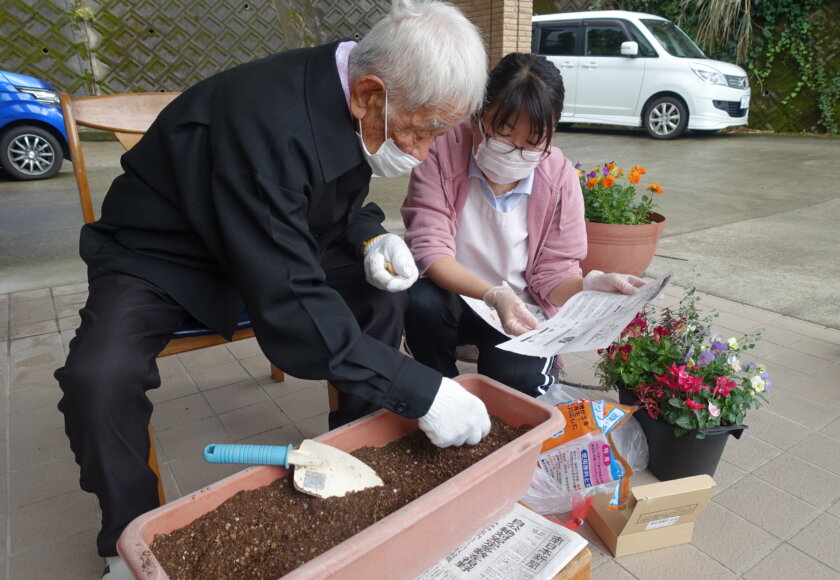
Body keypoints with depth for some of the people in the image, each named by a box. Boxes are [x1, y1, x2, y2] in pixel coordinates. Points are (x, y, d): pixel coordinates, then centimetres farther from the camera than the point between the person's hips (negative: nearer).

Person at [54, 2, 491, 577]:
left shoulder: (358, 108, -11)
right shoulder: (267, 119, -37)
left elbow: (339, 201, 9)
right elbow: (288, 306, -39)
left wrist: (371, 238, -15)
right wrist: (421, 393, -36)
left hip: (273, 244, 6)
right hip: (161, 256, -6)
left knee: (383, 294, -10)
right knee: (100, 377, -30)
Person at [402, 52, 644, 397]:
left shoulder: (560, 178, -10)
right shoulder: (443, 151, -16)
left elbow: (553, 275, -5)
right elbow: (430, 250, -23)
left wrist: (591, 286, -28)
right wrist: (494, 295, -38)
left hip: (521, 313, 0)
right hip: (452, 298, 1)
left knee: (517, 380, -29)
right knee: (420, 301, -33)